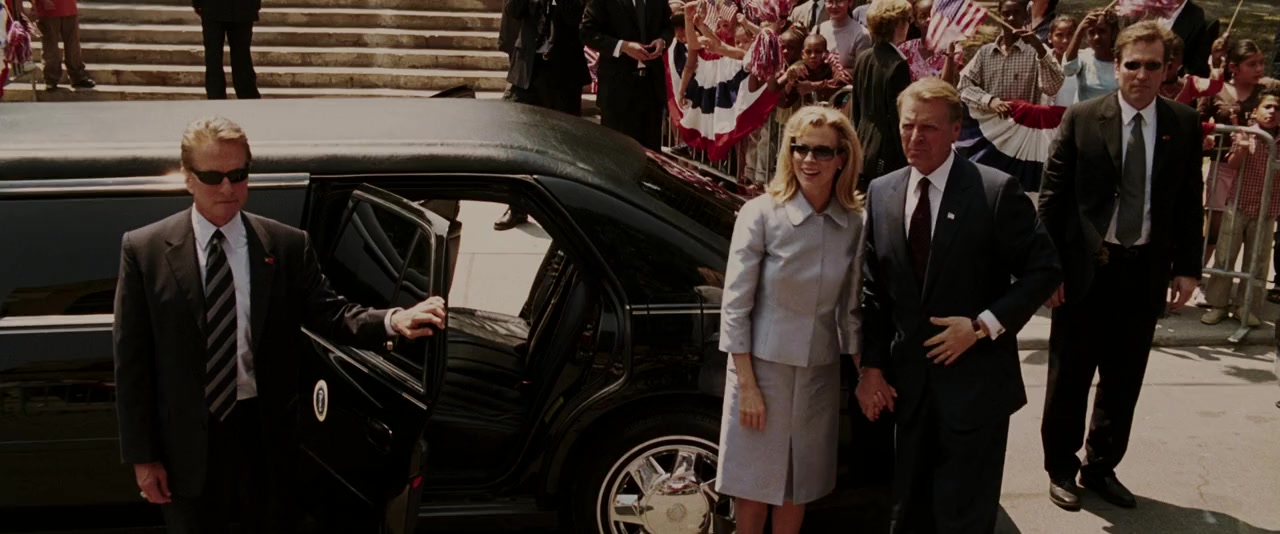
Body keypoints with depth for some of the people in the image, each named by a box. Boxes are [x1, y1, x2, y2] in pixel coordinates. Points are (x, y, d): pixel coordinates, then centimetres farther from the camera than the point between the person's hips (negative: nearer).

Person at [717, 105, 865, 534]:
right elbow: (735, 305, -11)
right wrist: (747, 385, -13)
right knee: (753, 484, 7)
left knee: (798, 486, 14)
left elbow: (849, 308, 7)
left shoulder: (853, 224, -2)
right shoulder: (761, 214, -13)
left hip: (820, 371, 3)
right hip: (764, 365, -3)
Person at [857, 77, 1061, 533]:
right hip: (909, 382, 5)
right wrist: (872, 366, 3)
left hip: (975, 381, -4)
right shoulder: (881, 193, 4)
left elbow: (1044, 269, -8)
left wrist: (984, 325, -16)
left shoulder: (996, 190, -11)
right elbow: (873, 289, 7)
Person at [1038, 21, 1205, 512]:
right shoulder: (1082, 118, -7)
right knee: (1069, 377, 9)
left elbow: (1189, 201, 5)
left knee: (1124, 379, 13)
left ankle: (1102, 467, 31)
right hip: (1084, 268, -2)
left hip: (1146, 270, 3)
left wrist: (1187, 267, 1)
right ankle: (1061, 469, 27)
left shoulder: (1184, 125, 1)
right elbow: (1052, 195, -6)